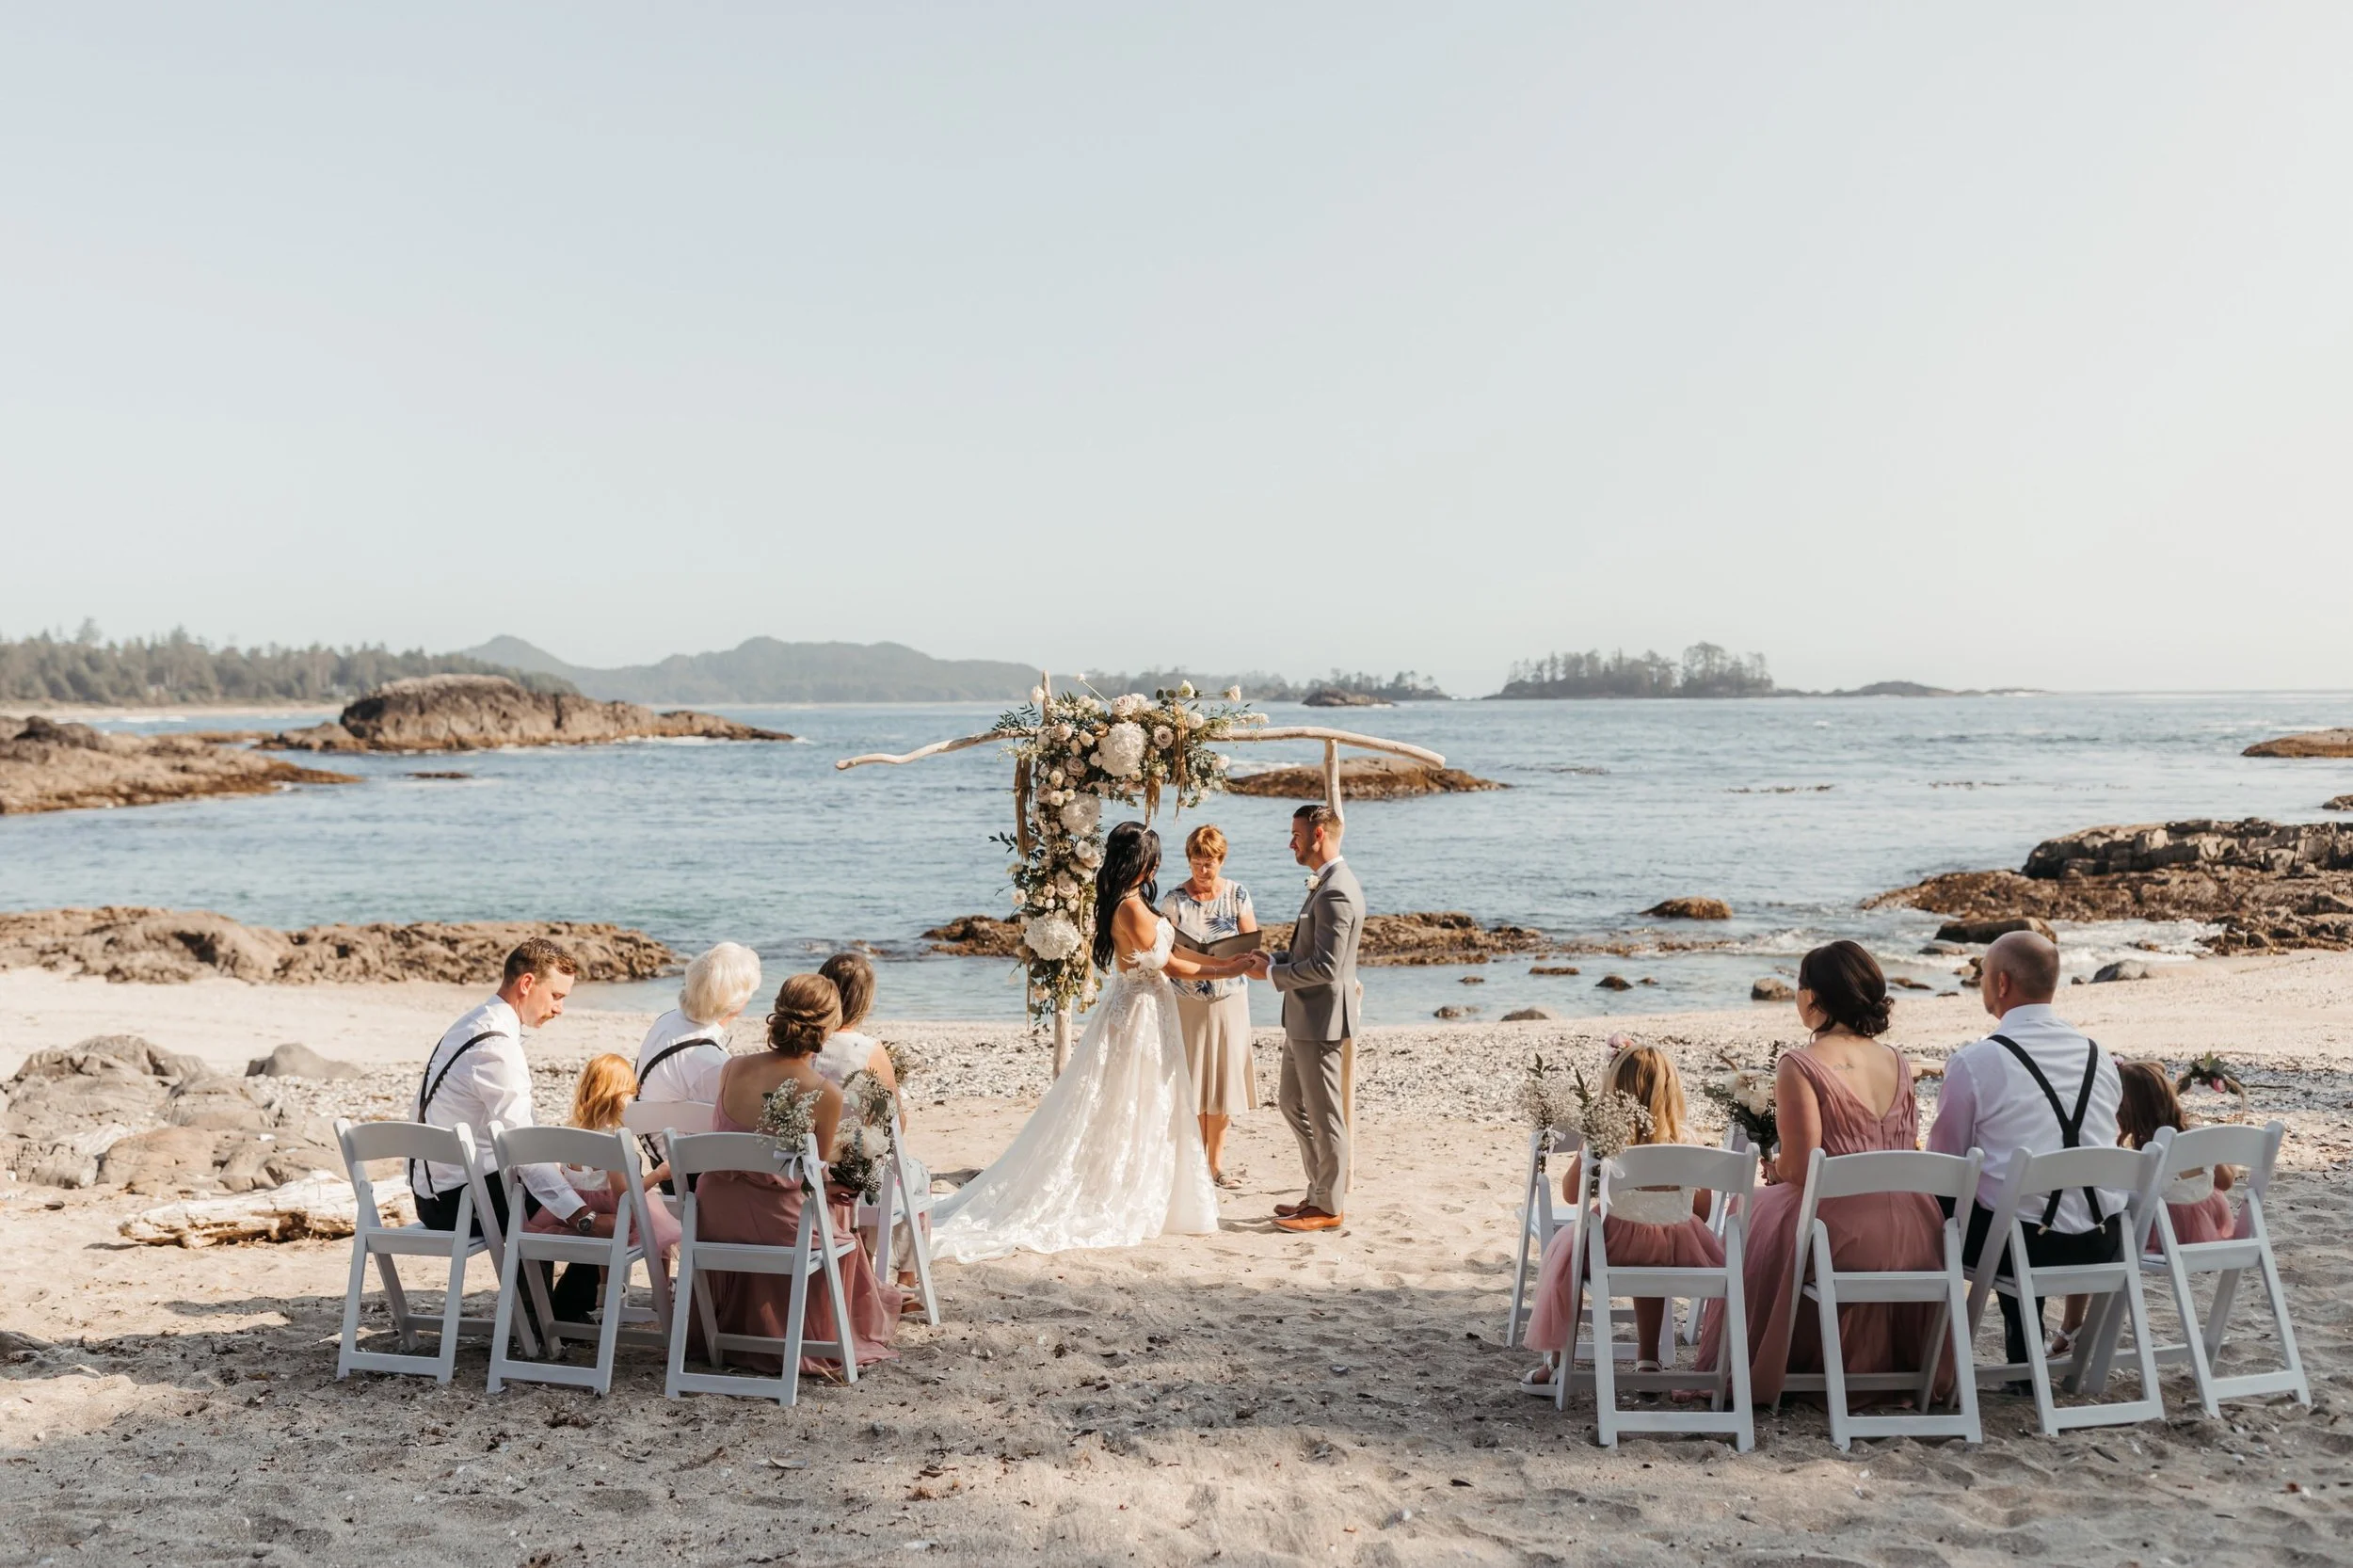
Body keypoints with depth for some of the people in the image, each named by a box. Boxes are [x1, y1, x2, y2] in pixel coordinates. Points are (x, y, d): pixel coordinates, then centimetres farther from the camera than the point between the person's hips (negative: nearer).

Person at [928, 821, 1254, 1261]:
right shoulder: (1133, 907, -21)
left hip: (1127, 1006, 9)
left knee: (1119, 1111, 14)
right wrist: (1223, 972, -2)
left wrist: (1220, 961, 15)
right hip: (1142, 1013, -9)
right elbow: (1168, 964, -13)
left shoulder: (1118, 902, 8)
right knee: (1133, 1114, 0)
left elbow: (1165, 950, 14)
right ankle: (1121, 1206, 7)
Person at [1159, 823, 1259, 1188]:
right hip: (1187, 1001, -1)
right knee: (1190, 1081, 1)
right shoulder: (1175, 898, -3)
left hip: (1228, 998, 1)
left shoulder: (1237, 895, 1)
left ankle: (1217, 1162, 15)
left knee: (1222, 1077, 5)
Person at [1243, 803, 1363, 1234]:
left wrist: (1272, 973, -15)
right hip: (1304, 1018, 11)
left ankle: (1330, 1208, 12)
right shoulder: (1325, 884, 13)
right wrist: (1274, 959, 5)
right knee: (1293, 1103, 19)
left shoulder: (1336, 893, -21)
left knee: (1324, 1115, 0)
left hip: (1320, 1020, -11)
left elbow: (1325, 966, -25)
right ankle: (1321, 1193, 29)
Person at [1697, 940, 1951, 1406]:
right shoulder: (1899, 1063, 6)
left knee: (1754, 1216, 23)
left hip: (1841, 1232, -6)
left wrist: (1773, 1167, 7)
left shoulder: (1800, 1066, -13)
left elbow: (1800, 1170, -16)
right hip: (1910, 1239, 6)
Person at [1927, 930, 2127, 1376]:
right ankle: (2024, 1356, 33)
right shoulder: (2098, 1056, 7)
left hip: (2025, 1246, -6)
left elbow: (1944, 1163, 0)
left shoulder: (1974, 1062, -10)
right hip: (2105, 1246, 6)